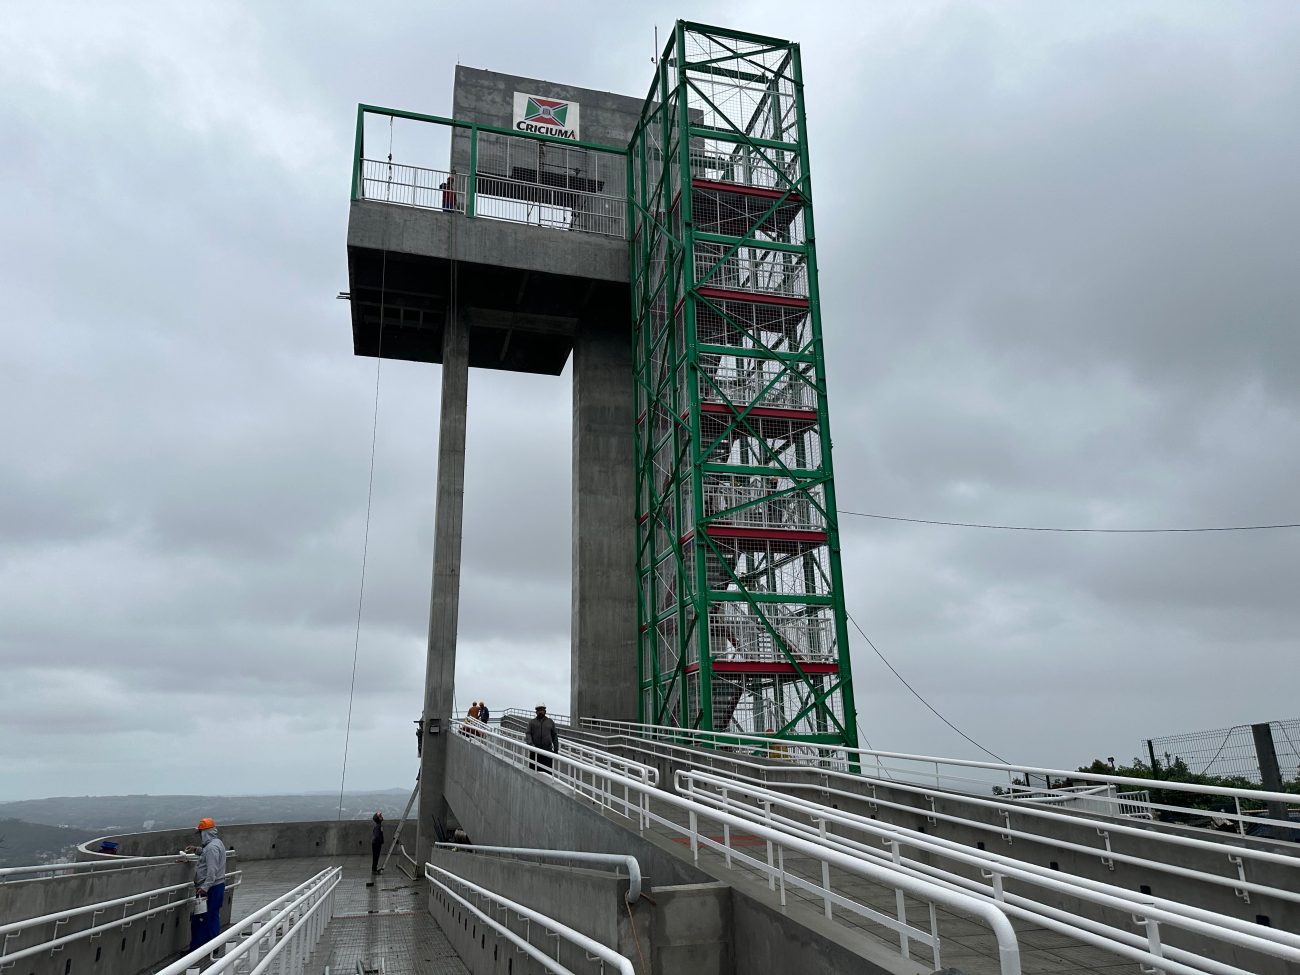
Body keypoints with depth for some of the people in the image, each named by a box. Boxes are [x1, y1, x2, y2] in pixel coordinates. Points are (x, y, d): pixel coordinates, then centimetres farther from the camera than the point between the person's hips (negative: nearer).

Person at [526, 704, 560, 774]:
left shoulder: (550, 722, 13)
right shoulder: (532, 722, 12)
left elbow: (554, 736, 13)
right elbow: (528, 734, 1)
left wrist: (556, 749, 7)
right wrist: (531, 744, -17)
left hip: (547, 751, 0)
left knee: (547, 771, -8)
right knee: (533, 770, -2)